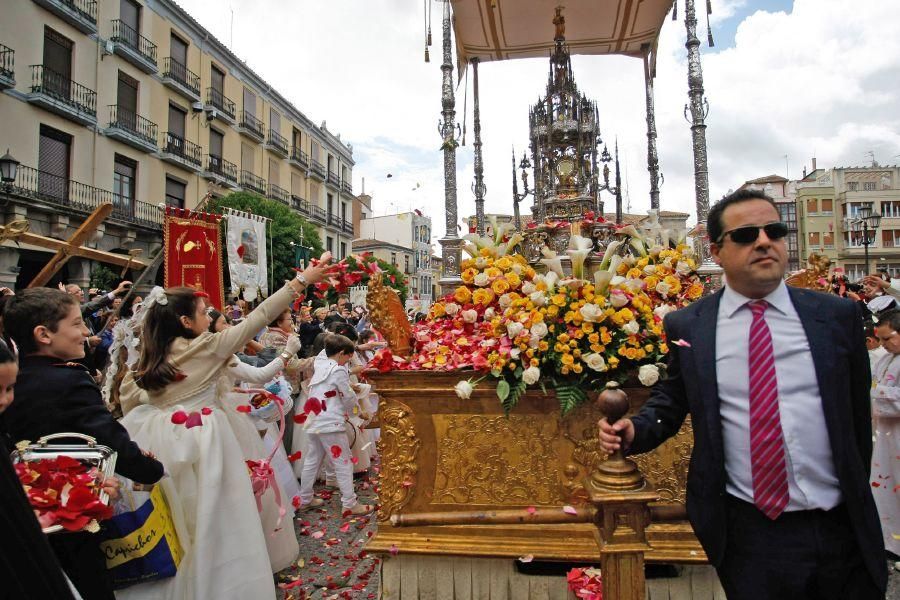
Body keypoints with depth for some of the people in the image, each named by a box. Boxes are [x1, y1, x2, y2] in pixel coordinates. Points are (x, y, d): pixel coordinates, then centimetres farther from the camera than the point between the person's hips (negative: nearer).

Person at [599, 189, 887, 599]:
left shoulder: (838, 316, 1)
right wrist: (636, 430, -9)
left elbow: (858, 415, 8)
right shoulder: (686, 327, -2)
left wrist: (858, 502, 15)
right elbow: (671, 398, 10)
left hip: (841, 531, 2)